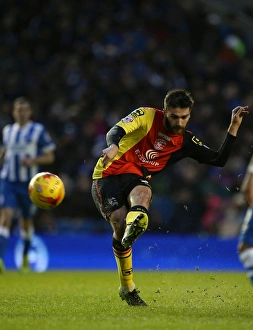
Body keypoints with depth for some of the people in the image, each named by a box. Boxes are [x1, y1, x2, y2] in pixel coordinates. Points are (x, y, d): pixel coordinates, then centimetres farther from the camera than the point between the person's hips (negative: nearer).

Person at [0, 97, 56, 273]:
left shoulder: (38, 130, -1)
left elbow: (50, 157, -2)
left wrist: (33, 160, -18)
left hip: (28, 183, -1)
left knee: (26, 220, 12)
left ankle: (25, 256, 36)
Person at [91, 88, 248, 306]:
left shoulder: (186, 141, 9)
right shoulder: (147, 116, -3)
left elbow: (219, 160, 5)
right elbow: (117, 130, -16)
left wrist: (234, 127, -2)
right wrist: (113, 147, -40)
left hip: (136, 178, 3)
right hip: (108, 175, -3)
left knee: (142, 192, -34)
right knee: (119, 221, -21)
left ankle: (136, 223, -69)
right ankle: (127, 286, -4)